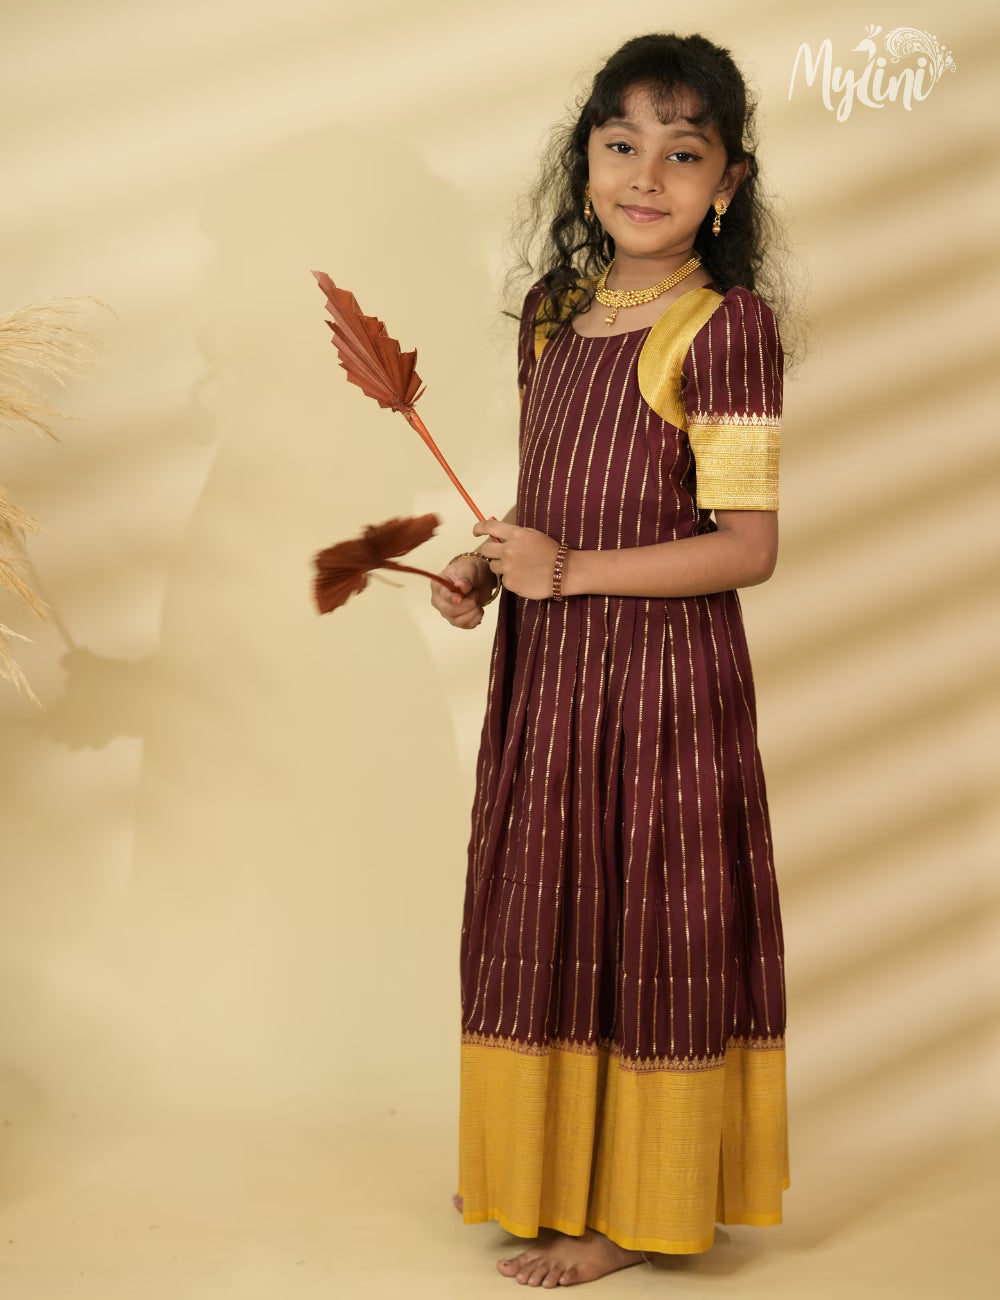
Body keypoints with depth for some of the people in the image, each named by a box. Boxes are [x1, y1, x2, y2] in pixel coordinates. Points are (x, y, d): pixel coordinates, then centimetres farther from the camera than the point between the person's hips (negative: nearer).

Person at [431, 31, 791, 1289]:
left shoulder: (725, 328, -14)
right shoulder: (551, 312, 8)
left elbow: (747, 546, -17)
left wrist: (568, 570, -20)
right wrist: (489, 572, -1)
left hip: (660, 676, -7)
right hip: (545, 668, 7)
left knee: (644, 923, 4)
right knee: (546, 917, 17)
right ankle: (549, 1169, 34)